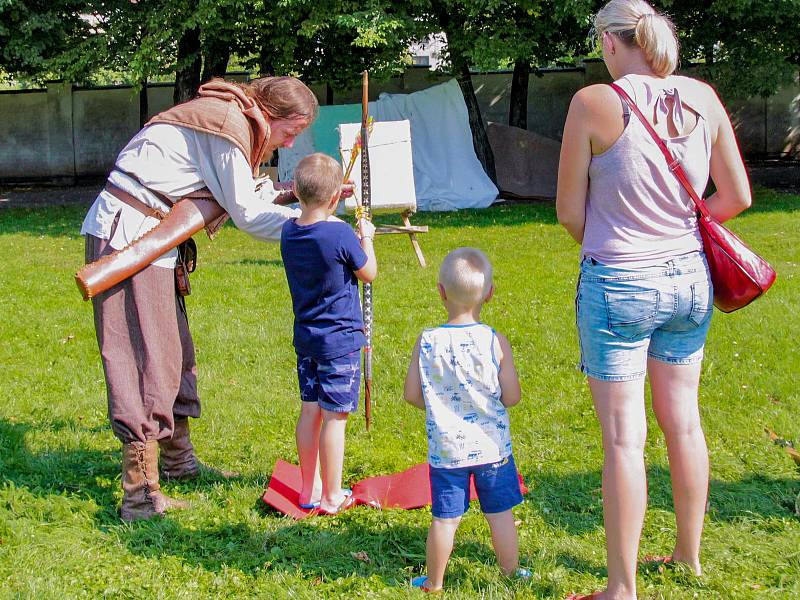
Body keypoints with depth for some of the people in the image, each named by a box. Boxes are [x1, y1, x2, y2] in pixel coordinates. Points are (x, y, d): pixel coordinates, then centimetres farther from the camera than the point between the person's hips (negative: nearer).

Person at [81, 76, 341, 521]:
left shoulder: (229, 117, 14)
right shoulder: (229, 124, -16)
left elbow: (234, 196, 13)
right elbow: (246, 214, -12)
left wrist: (282, 197, 3)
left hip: (147, 238, 10)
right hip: (126, 233, -10)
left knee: (174, 352, 17)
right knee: (146, 359, -9)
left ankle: (179, 459, 32)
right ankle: (141, 496, -7)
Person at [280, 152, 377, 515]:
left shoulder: (289, 232, -2)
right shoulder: (341, 235, -19)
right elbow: (369, 273, -4)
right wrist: (366, 238, 9)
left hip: (306, 338, 6)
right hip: (340, 340, -6)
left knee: (310, 412, 13)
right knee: (334, 418, 1)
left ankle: (310, 489, 23)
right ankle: (332, 496, 8)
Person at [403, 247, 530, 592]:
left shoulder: (427, 341, -9)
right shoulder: (495, 341, -12)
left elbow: (411, 394, -4)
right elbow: (511, 396, -8)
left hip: (446, 449, 1)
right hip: (491, 446, -1)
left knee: (445, 518, 9)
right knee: (500, 513, 12)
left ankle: (433, 582, 21)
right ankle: (511, 573, 25)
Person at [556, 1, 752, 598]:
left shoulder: (595, 103, -14)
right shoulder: (702, 98, -2)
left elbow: (569, 211, -6)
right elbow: (737, 196, 5)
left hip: (619, 283, -5)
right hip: (690, 280, 5)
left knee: (625, 438, 1)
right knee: (684, 422, 17)